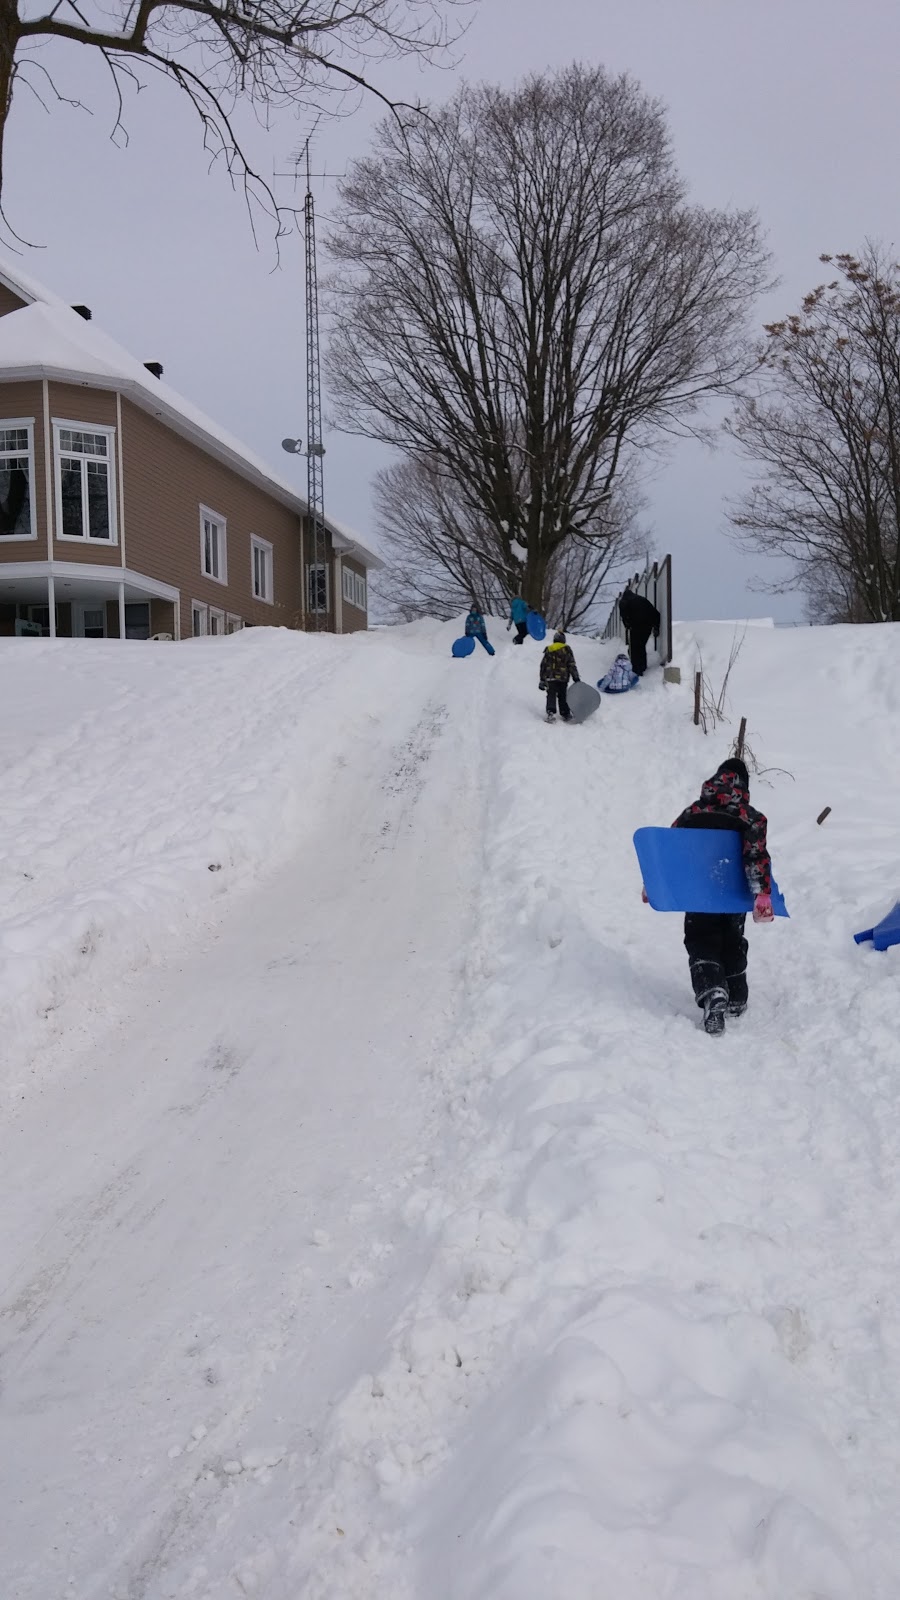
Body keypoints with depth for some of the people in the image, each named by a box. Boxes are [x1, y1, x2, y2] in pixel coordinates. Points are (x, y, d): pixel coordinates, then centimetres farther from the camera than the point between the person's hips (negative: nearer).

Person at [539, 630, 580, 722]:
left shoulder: (548, 650, 6)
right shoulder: (567, 650, 0)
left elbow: (543, 666, 7)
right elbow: (572, 665, -2)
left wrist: (542, 680, 12)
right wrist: (576, 679, 2)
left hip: (550, 678, 0)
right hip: (563, 678, 0)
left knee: (551, 696, -1)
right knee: (563, 696, 12)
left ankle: (551, 713, -20)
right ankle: (565, 714, 12)